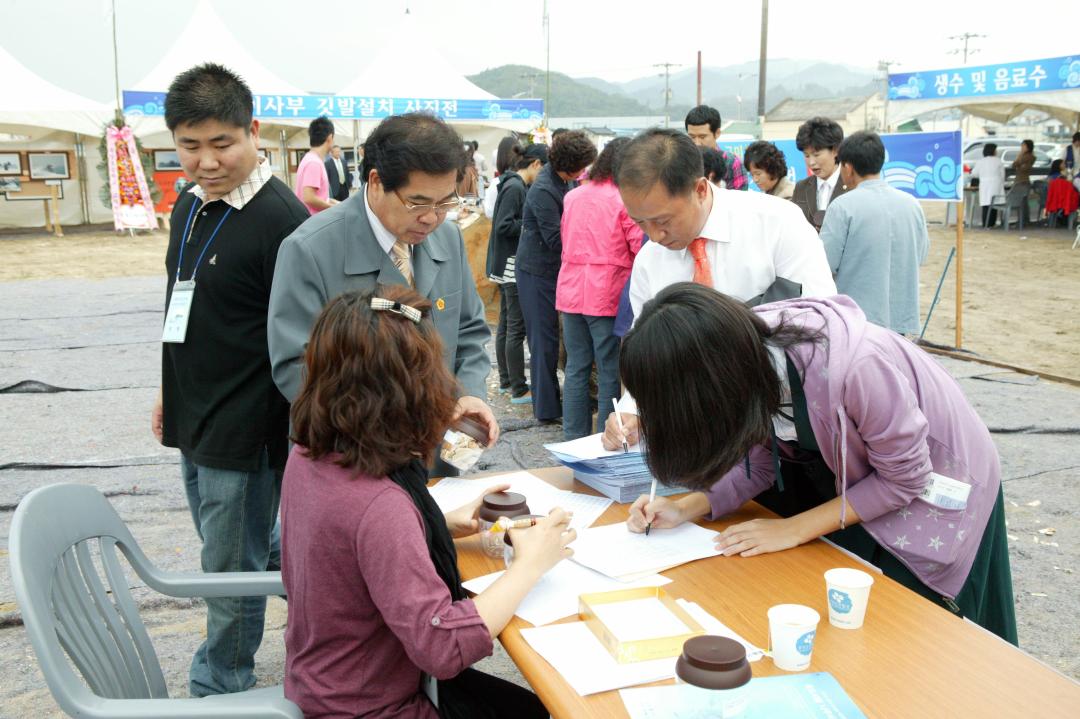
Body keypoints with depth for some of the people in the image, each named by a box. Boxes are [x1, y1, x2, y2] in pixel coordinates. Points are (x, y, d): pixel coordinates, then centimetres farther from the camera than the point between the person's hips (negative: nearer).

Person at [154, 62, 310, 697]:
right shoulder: (190, 205, 7)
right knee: (243, 543, 23)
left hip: (245, 431, -8)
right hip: (196, 424, 8)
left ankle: (221, 689, 26)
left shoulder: (281, 217, -19)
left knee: (232, 569, 7)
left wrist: (294, 444, -17)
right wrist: (173, 390, 22)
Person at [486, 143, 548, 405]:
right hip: (513, 265, -10)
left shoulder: (518, 186, 12)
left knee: (506, 323, 15)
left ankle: (506, 380, 25)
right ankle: (518, 389, -1)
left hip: (508, 265, 10)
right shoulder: (515, 187, -16)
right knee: (517, 327, -6)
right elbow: (503, 226, -22)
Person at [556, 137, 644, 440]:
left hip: (571, 292, 5)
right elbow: (641, 250, -10)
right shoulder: (626, 201, -10)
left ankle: (574, 437, 18)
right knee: (610, 372, 3)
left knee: (576, 368, 12)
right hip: (607, 295, -5)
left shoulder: (572, 196, 8)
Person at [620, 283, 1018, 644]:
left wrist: (794, 530, -25)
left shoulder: (852, 365, -42)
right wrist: (687, 508, -19)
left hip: (933, 478, -5)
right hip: (848, 474, 5)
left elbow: (906, 477, -25)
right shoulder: (744, 349, -23)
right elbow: (764, 461, -7)